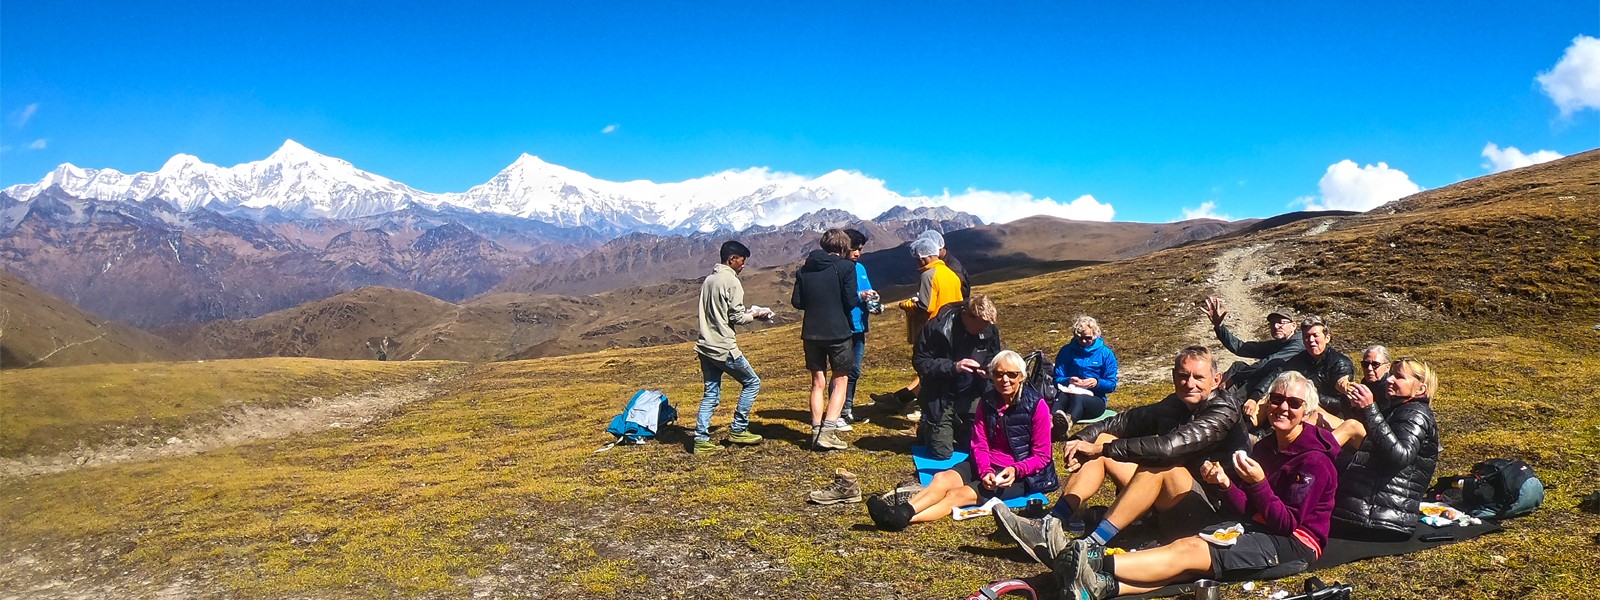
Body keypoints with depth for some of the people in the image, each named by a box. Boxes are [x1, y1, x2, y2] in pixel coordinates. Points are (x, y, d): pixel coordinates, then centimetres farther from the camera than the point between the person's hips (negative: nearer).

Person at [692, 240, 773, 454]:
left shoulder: (708, 280, 14)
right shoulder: (731, 281, -12)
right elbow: (737, 317, -15)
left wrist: (749, 313, 18)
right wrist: (755, 315, 4)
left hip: (705, 346, 8)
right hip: (724, 348, -8)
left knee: (711, 394, 11)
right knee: (752, 382, 9)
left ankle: (701, 439, 6)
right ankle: (738, 430, 10)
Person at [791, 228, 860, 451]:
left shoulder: (804, 269, 6)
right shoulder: (845, 266, -7)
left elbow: (796, 301, 4)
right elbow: (851, 301, -12)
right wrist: (861, 297, 10)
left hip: (811, 333, 4)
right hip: (838, 332, -4)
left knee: (818, 383, 13)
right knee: (840, 382, 6)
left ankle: (816, 432, 11)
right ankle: (828, 432, -6)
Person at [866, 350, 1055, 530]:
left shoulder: (1036, 405, -9)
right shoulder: (987, 402, 5)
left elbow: (1041, 457, -7)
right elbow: (979, 445, 1)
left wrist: (1015, 470, -26)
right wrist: (985, 472, -20)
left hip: (1019, 474, -6)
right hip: (988, 464, 6)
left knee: (958, 495, -28)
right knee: (942, 478, -24)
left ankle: (901, 518, -45)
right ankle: (902, 511, -46)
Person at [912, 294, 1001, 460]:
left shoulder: (990, 331, -8)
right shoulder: (937, 327, -21)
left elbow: (993, 359, 10)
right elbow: (919, 361, -17)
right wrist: (953, 366, -30)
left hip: (972, 396, 4)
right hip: (941, 397, -4)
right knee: (942, 452, -3)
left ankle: (956, 429, 35)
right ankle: (927, 429, 30)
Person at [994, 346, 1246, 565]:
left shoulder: (1223, 411, -16)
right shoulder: (1173, 405, 7)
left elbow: (1168, 446, -31)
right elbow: (1121, 422, 0)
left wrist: (1101, 449, -28)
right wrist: (1080, 439, -19)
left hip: (1208, 511, -8)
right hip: (1167, 505, 8)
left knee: (1160, 464, -35)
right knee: (1100, 439, 0)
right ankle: (1048, 527, -15)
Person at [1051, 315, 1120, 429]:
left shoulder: (1106, 353, 8)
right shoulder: (1066, 351, 10)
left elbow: (1111, 385, 4)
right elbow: (1057, 380, 5)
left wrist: (1097, 382, -17)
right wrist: (1068, 381, -18)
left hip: (1095, 399, -1)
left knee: (1078, 398, -40)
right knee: (1061, 396, -38)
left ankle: (1069, 420, -75)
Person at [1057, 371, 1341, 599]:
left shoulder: (1314, 460, -11)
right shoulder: (1264, 447, 12)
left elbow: (1287, 523, -15)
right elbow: (1247, 510, 7)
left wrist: (1259, 484, -26)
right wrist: (1225, 483, -11)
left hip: (1294, 543, -8)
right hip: (1258, 529, 8)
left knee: (1189, 551, -25)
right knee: (1187, 544, -18)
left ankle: (1100, 563, -37)